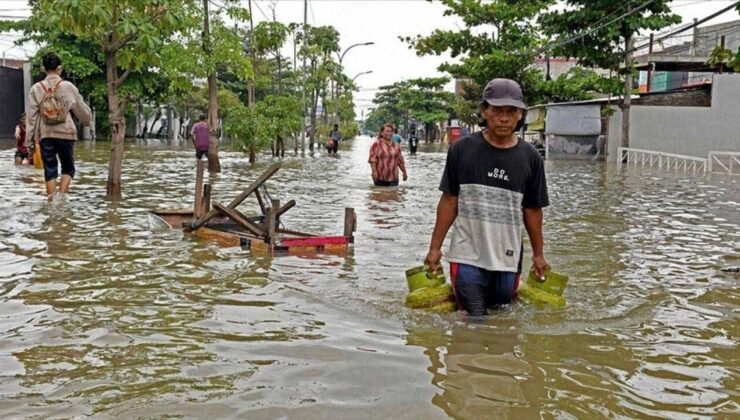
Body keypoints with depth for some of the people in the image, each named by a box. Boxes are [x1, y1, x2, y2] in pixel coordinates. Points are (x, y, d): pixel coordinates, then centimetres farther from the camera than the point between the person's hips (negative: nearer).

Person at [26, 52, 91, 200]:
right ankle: (61, 195, -11)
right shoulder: (68, 86, -4)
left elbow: (32, 115, -1)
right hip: (65, 133, -1)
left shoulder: (36, 88, 0)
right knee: (68, 167, 12)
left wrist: (28, 137, 4)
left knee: (50, 170, 8)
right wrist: (87, 120, 27)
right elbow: (81, 109, 6)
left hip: (45, 135, 1)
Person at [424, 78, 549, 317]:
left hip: (508, 259, 2)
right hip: (468, 256, -2)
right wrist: (435, 247, 1)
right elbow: (449, 201, 1)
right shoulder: (462, 149, -3)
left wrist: (538, 254, 11)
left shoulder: (530, 157, 1)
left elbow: (532, 209, 8)